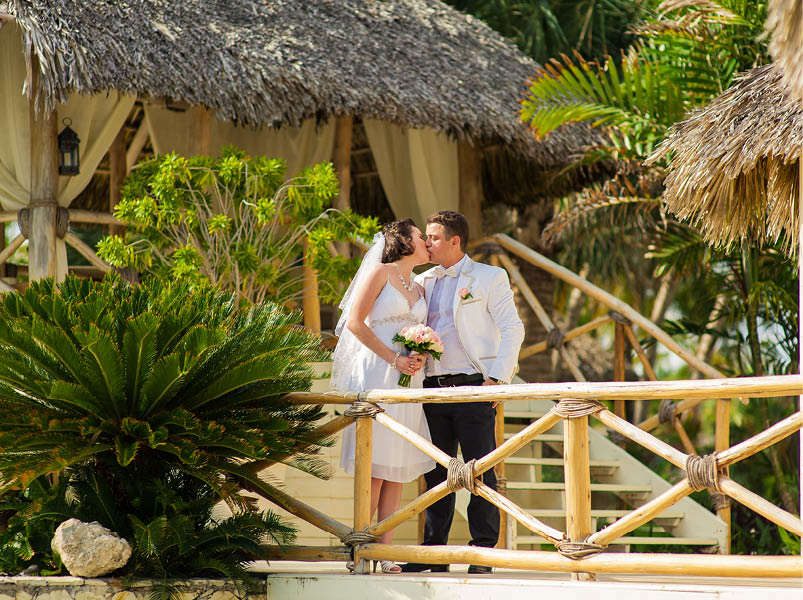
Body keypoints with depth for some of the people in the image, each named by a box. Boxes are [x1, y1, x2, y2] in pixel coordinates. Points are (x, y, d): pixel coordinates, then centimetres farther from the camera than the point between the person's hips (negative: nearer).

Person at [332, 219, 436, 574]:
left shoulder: (418, 288, 22)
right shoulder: (380, 272, 1)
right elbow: (355, 321, -7)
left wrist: (420, 358, -1)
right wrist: (393, 358, -13)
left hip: (409, 379, 7)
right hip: (377, 372, -7)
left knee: (399, 466, 1)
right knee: (375, 466, -10)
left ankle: (385, 549, 2)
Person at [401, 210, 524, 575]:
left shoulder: (489, 278, 3)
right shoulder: (422, 282, 17)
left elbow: (512, 329, -2)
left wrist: (497, 377, -12)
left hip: (473, 386, -5)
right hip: (433, 388, 5)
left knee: (481, 472, -4)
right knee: (436, 472, 7)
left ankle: (483, 552, 0)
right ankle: (434, 551, 14)